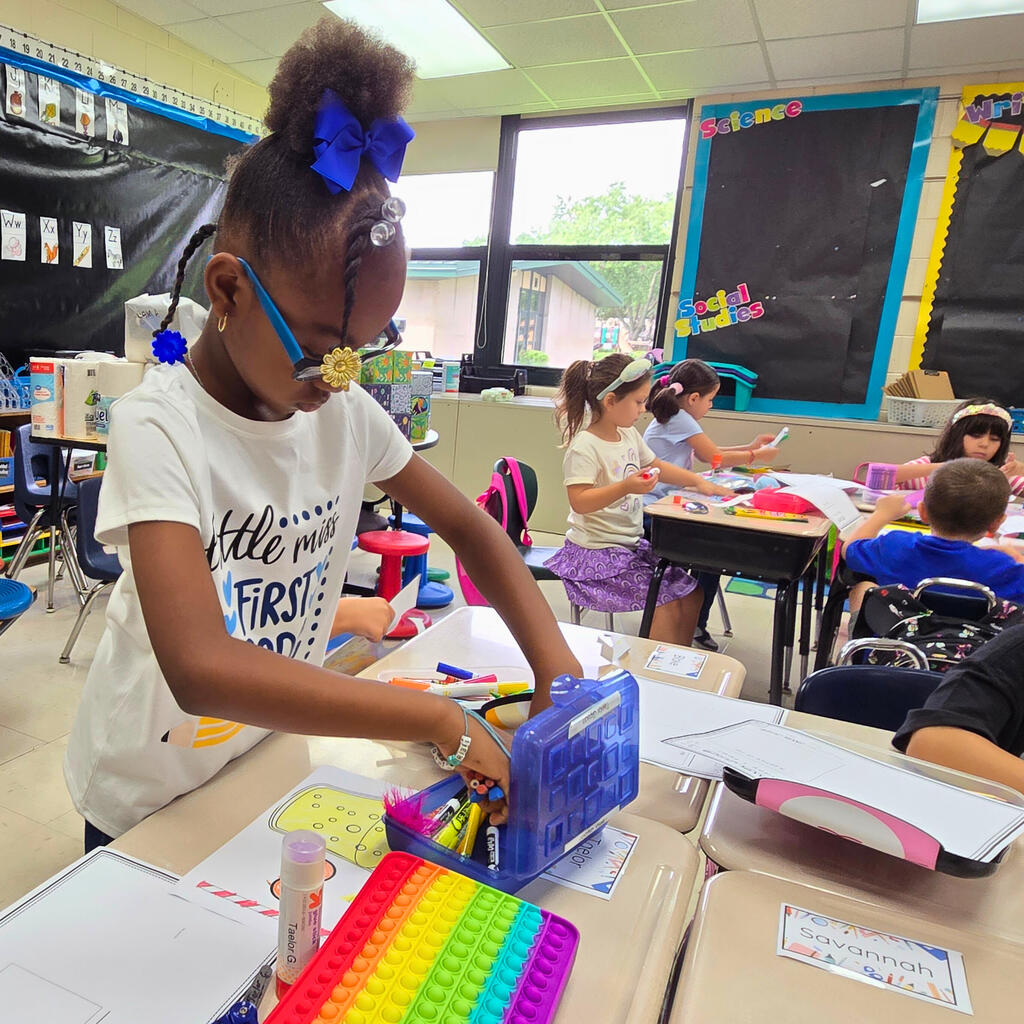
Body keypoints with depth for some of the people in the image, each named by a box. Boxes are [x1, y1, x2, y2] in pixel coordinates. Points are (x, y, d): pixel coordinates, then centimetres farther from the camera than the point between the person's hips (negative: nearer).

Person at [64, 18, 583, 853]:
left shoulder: (346, 412, -12)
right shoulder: (160, 428, -29)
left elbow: (470, 527, -7)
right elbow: (201, 669, -40)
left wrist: (557, 667, -21)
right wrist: (441, 722, -40)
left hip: (274, 768, 5)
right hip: (150, 804, -4)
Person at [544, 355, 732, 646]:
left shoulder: (629, 435, 8)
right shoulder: (584, 447, -19)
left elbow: (657, 466, 22)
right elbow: (579, 502, -26)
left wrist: (698, 482, 14)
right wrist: (625, 487, -35)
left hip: (632, 543, 9)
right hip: (597, 551, -9)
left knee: (691, 594, 5)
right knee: (668, 601, -15)